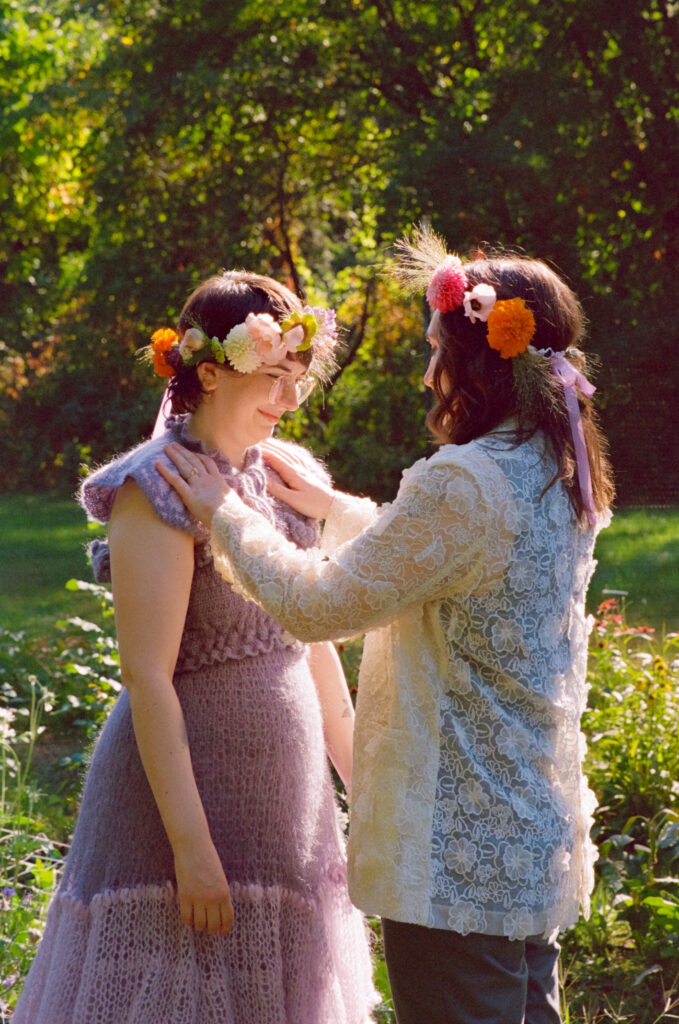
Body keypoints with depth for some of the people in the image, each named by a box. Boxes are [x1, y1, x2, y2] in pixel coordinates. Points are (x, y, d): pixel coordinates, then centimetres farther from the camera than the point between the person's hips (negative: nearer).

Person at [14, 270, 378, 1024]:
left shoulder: (278, 480, 9)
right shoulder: (159, 492, -14)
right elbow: (148, 677, -19)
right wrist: (192, 844, -22)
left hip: (284, 790, 8)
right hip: (186, 784, -8)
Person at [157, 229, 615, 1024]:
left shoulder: (463, 485, -23)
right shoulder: (561, 480, 7)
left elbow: (317, 604, -16)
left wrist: (225, 516, -1)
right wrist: (331, 506, 30)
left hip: (459, 856, -9)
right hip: (537, 834, 9)